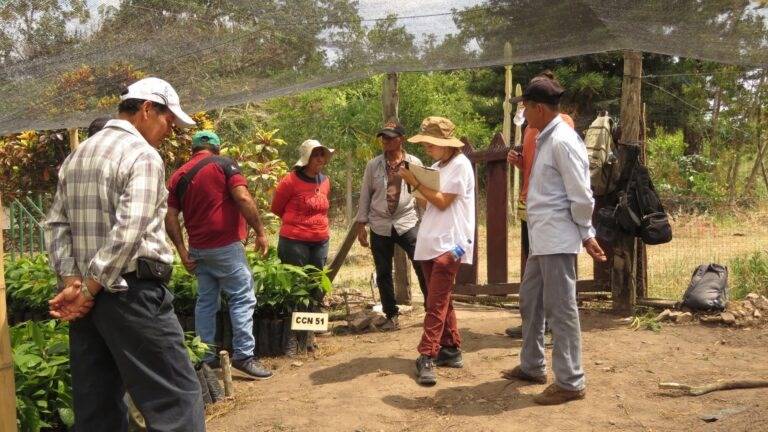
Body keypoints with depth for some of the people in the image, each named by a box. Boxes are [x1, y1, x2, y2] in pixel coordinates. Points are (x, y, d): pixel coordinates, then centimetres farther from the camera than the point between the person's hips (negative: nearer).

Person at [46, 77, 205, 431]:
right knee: (176, 398, -4)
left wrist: (72, 281, 2)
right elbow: (129, 231, -20)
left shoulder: (75, 156, 16)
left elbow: (56, 224, 12)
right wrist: (90, 290, -13)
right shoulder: (142, 155, -10)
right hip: (133, 292, -8)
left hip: (88, 296, 8)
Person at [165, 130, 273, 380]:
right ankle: (243, 356, -4)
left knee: (206, 301, 13)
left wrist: (182, 251, 6)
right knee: (243, 298, 0)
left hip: (198, 248, 6)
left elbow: (170, 217, 6)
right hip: (226, 245, -6)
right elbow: (243, 198, -16)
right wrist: (260, 232, -11)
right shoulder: (223, 164, -3)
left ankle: (206, 358, 17)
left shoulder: (178, 175, 12)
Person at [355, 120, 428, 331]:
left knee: (423, 267, -7)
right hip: (380, 226, 2)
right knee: (383, 274, 7)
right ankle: (391, 317, 20)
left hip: (407, 223, -2)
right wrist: (361, 225, 3)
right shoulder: (373, 165, 5)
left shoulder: (414, 163, 2)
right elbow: (365, 195, 7)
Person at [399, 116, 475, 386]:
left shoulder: (460, 165, -8)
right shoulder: (437, 166, 18)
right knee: (440, 301, 12)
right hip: (430, 242, 9)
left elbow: (442, 202, -13)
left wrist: (415, 183, -10)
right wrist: (415, 185, -1)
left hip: (449, 243, -9)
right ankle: (450, 350, 21)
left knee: (436, 303, -12)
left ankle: (427, 358, -13)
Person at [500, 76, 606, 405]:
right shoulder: (545, 139, 13)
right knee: (530, 301, 19)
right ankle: (532, 366, 34)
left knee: (560, 309, -2)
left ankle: (570, 383, 9)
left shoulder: (563, 141, -17)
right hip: (541, 238, 11)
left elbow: (581, 196, -17)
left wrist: (587, 235, -10)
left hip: (557, 239, -10)